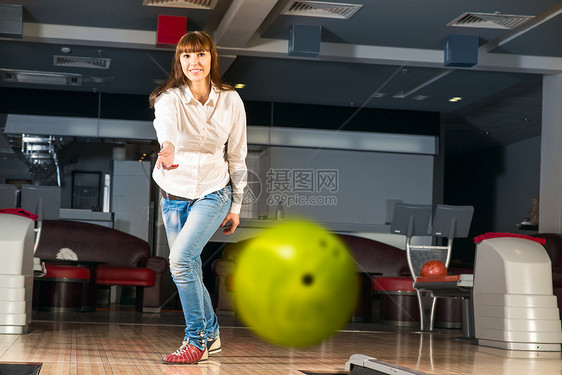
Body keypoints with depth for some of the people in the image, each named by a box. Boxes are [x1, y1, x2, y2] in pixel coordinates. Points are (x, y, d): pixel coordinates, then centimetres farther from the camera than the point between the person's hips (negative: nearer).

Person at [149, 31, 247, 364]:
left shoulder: (231, 100, -7)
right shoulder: (169, 99, -12)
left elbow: (237, 155, 1)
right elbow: (166, 126, -36)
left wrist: (236, 206, 2)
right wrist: (167, 149, -60)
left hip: (214, 193, -2)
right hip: (174, 195, 2)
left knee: (181, 258, -21)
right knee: (190, 271, 11)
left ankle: (196, 340, -8)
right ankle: (210, 335, 32)